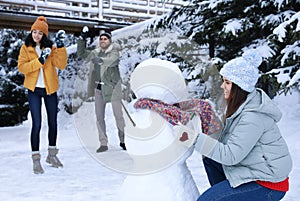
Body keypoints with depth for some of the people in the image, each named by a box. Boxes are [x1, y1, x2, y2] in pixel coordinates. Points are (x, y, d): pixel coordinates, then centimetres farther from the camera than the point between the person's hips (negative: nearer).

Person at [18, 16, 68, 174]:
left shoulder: (50, 47, 2)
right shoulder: (26, 48, 0)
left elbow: (61, 65, -10)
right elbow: (22, 67, -10)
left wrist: (60, 47, -20)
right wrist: (39, 61, -21)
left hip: (50, 89, 2)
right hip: (34, 90, -2)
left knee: (53, 123, 12)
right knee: (37, 124, -10)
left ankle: (52, 155, 29)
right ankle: (36, 159, 0)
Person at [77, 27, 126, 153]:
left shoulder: (114, 51, -2)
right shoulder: (96, 53, 14)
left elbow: (113, 60, -22)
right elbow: (82, 54, 16)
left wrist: (101, 60, -39)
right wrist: (82, 38, 6)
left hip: (112, 87, -5)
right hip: (98, 88, 5)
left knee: (118, 115, 0)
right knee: (99, 116, 3)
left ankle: (123, 140, 15)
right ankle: (103, 143, 10)